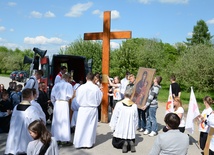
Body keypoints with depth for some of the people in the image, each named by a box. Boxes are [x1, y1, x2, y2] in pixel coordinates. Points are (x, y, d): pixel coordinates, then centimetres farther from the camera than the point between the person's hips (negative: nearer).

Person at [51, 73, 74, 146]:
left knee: (56, 121, 11)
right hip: (64, 104, -4)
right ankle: (65, 140, 4)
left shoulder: (56, 85, 7)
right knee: (64, 121, 1)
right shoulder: (68, 85, -6)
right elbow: (69, 96, -10)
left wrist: (54, 103, 15)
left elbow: (52, 95, 5)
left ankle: (57, 139, 18)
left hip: (56, 104, 4)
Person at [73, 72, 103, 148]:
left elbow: (78, 99, -1)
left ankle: (79, 143, 16)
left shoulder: (81, 87, -11)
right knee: (91, 126, 11)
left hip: (83, 109, 0)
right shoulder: (96, 88, -11)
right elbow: (99, 99, 0)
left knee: (81, 126, 9)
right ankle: (89, 143, 18)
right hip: (93, 109, 0)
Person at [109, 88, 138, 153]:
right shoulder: (134, 105, -6)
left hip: (120, 129, -2)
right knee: (131, 141, 26)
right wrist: (134, 129, 16)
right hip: (131, 130, 2)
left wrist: (113, 127, 6)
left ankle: (123, 143, -13)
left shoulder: (119, 104, -12)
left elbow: (114, 117, -7)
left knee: (115, 143, 19)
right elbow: (136, 119, 2)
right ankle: (130, 143, -10)